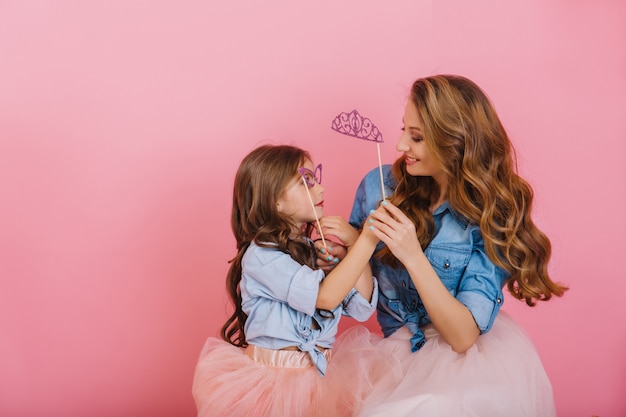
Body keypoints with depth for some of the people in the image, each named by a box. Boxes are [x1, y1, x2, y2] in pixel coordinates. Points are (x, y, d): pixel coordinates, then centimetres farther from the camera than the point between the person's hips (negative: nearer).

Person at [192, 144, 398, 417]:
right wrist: (367, 240, -23)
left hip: (325, 373, 5)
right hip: (276, 380, -5)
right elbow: (325, 296, -25)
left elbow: (362, 309, 1)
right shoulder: (260, 256, -14)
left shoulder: (317, 249, 6)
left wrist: (353, 243, -8)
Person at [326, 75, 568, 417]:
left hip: (476, 351, -2)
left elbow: (463, 334, -17)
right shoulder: (379, 185, -6)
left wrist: (413, 257, -28)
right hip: (400, 346, 3)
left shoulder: (495, 213, -12)